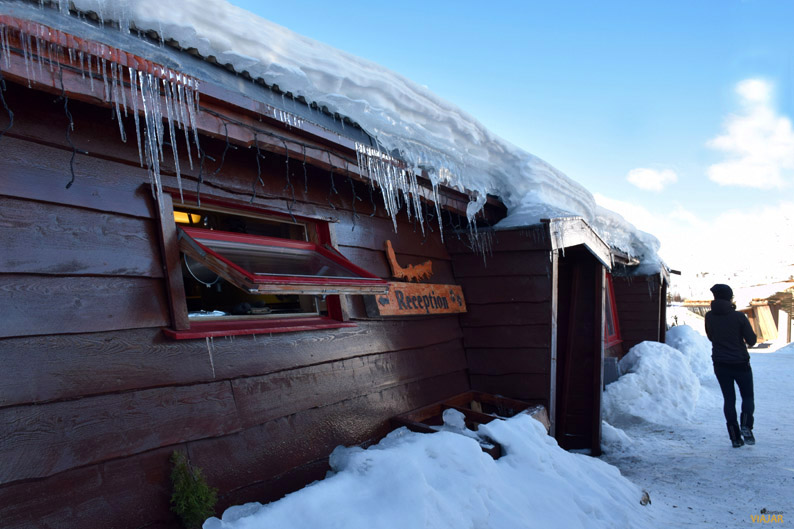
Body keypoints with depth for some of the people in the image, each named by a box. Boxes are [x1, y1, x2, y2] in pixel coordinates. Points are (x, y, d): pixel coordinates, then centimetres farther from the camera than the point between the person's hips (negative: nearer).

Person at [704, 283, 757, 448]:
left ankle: (735, 437, 6)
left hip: (720, 364, 3)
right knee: (748, 396, 13)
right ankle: (746, 426, -10)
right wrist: (747, 343, 12)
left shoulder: (709, 316, -3)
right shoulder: (738, 317, -14)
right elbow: (751, 340, -8)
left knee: (729, 399, 9)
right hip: (740, 363, -3)